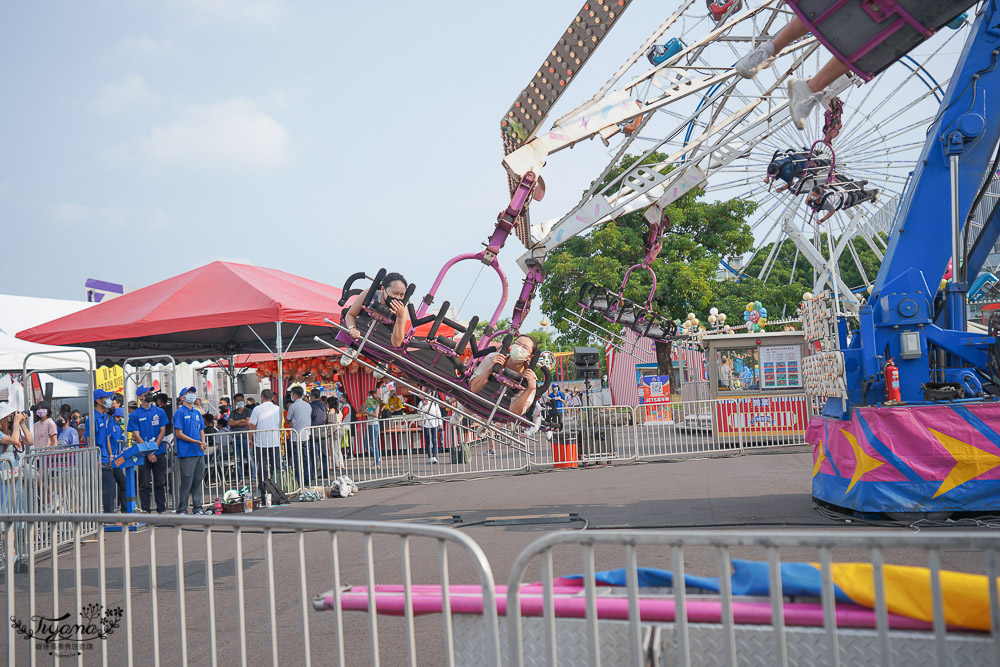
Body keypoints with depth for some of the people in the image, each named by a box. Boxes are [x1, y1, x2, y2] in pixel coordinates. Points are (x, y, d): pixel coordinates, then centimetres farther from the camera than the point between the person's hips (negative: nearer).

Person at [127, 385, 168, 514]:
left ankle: (161, 510, 13)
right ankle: (145, 511, 9)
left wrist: (154, 448, -7)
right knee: (144, 484, 1)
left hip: (159, 452, 2)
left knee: (160, 483, 6)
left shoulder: (159, 411, 7)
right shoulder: (134, 415, 0)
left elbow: (162, 431, 6)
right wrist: (148, 452, -10)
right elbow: (136, 436, -3)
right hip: (144, 455, -2)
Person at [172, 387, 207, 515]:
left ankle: (197, 508, 15)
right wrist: (196, 442, -13)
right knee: (186, 481, -6)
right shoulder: (180, 412, -3)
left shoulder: (197, 413, 17)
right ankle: (182, 510, 2)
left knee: (198, 480, 9)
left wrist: (203, 443, 0)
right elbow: (179, 434, -9)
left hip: (199, 452, 7)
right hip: (186, 453, -7)